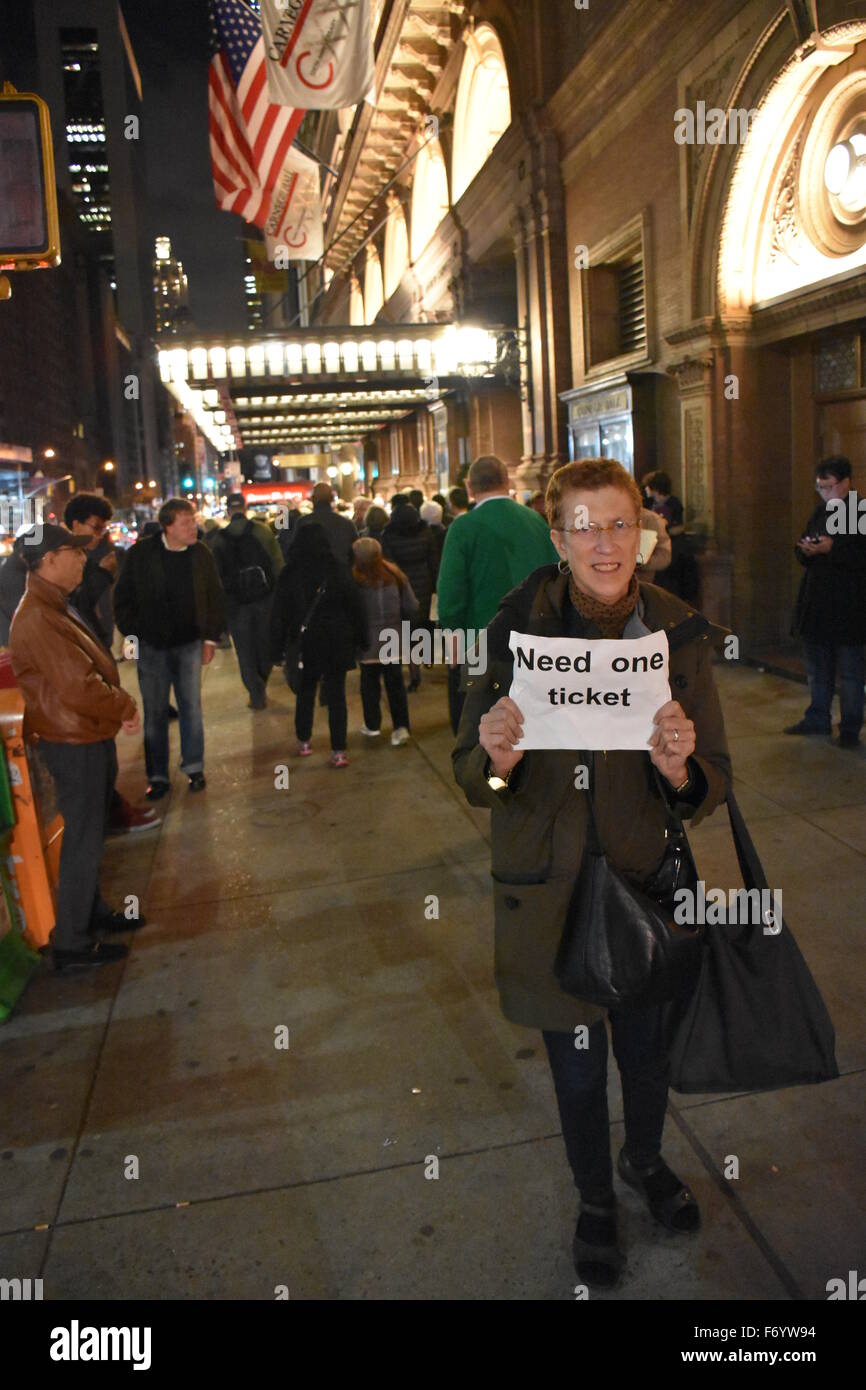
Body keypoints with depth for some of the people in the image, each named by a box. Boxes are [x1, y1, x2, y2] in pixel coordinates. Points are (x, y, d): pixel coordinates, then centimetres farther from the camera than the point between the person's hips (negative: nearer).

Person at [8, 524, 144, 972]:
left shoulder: (54, 609, 11)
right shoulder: (37, 619, -24)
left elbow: (94, 670, 15)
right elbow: (79, 688, -27)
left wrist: (120, 705, 1)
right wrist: (125, 709, -13)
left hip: (89, 740, 10)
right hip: (74, 745, -10)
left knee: (90, 835, 21)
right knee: (83, 841, 1)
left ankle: (93, 912, 38)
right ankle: (72, 944, 13)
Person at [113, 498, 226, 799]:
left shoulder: (201, 554, -1)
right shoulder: (140, 554, -6)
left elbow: (215, 599, 7)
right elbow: (123, 599, 2)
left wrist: (211, 638, 4)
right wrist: (131, 635, -2)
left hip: (189, 643, 1)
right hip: (151, 645, -1)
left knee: (191, 707, 6)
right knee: (154, 712, 5)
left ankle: (194, 767, 20)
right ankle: (157, 776, 14)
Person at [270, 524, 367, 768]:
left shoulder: (289, 575, -6)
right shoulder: (338, 570, -7)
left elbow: (279, 615, -2)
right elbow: (355, 607, -2)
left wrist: (277, 649, 4)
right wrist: (360, 640, 6)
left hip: (305, 645, 1)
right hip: (337, 644, -1)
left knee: (305, 692, 17)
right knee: (336, 695, 3)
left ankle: (304, 741, 28)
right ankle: (338, 751, 0)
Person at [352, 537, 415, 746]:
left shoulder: (355, 580, -18)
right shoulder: (395, 575, -7)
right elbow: (412, 607, -3)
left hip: (368, 641, -2)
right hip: (394, 640, 3)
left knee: (370, 681, 13)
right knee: (395, 682, 10)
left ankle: (372, 724, 25)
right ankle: (401, 727, 3)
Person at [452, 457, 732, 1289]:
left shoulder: (678, 634, -9)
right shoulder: (517, 629, -14)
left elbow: (714, 784, -5)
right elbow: (472, 774, -8)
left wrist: (680, 769, -27)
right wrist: (497, 761, -30)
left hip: (648, 880, 2)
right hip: (551, 888, -1)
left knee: (649, 1044, 22)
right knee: (577, 1066, 15)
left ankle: (645, 1161, 56)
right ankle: (595, 1200, 47)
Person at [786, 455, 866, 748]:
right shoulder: (820, 512, 12)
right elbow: (802, 555, 17)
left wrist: (832, 549, -24)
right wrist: (805, 551, -5)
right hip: (817, 602, 7)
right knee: (817, 666, 16)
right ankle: (817, 718, 29)